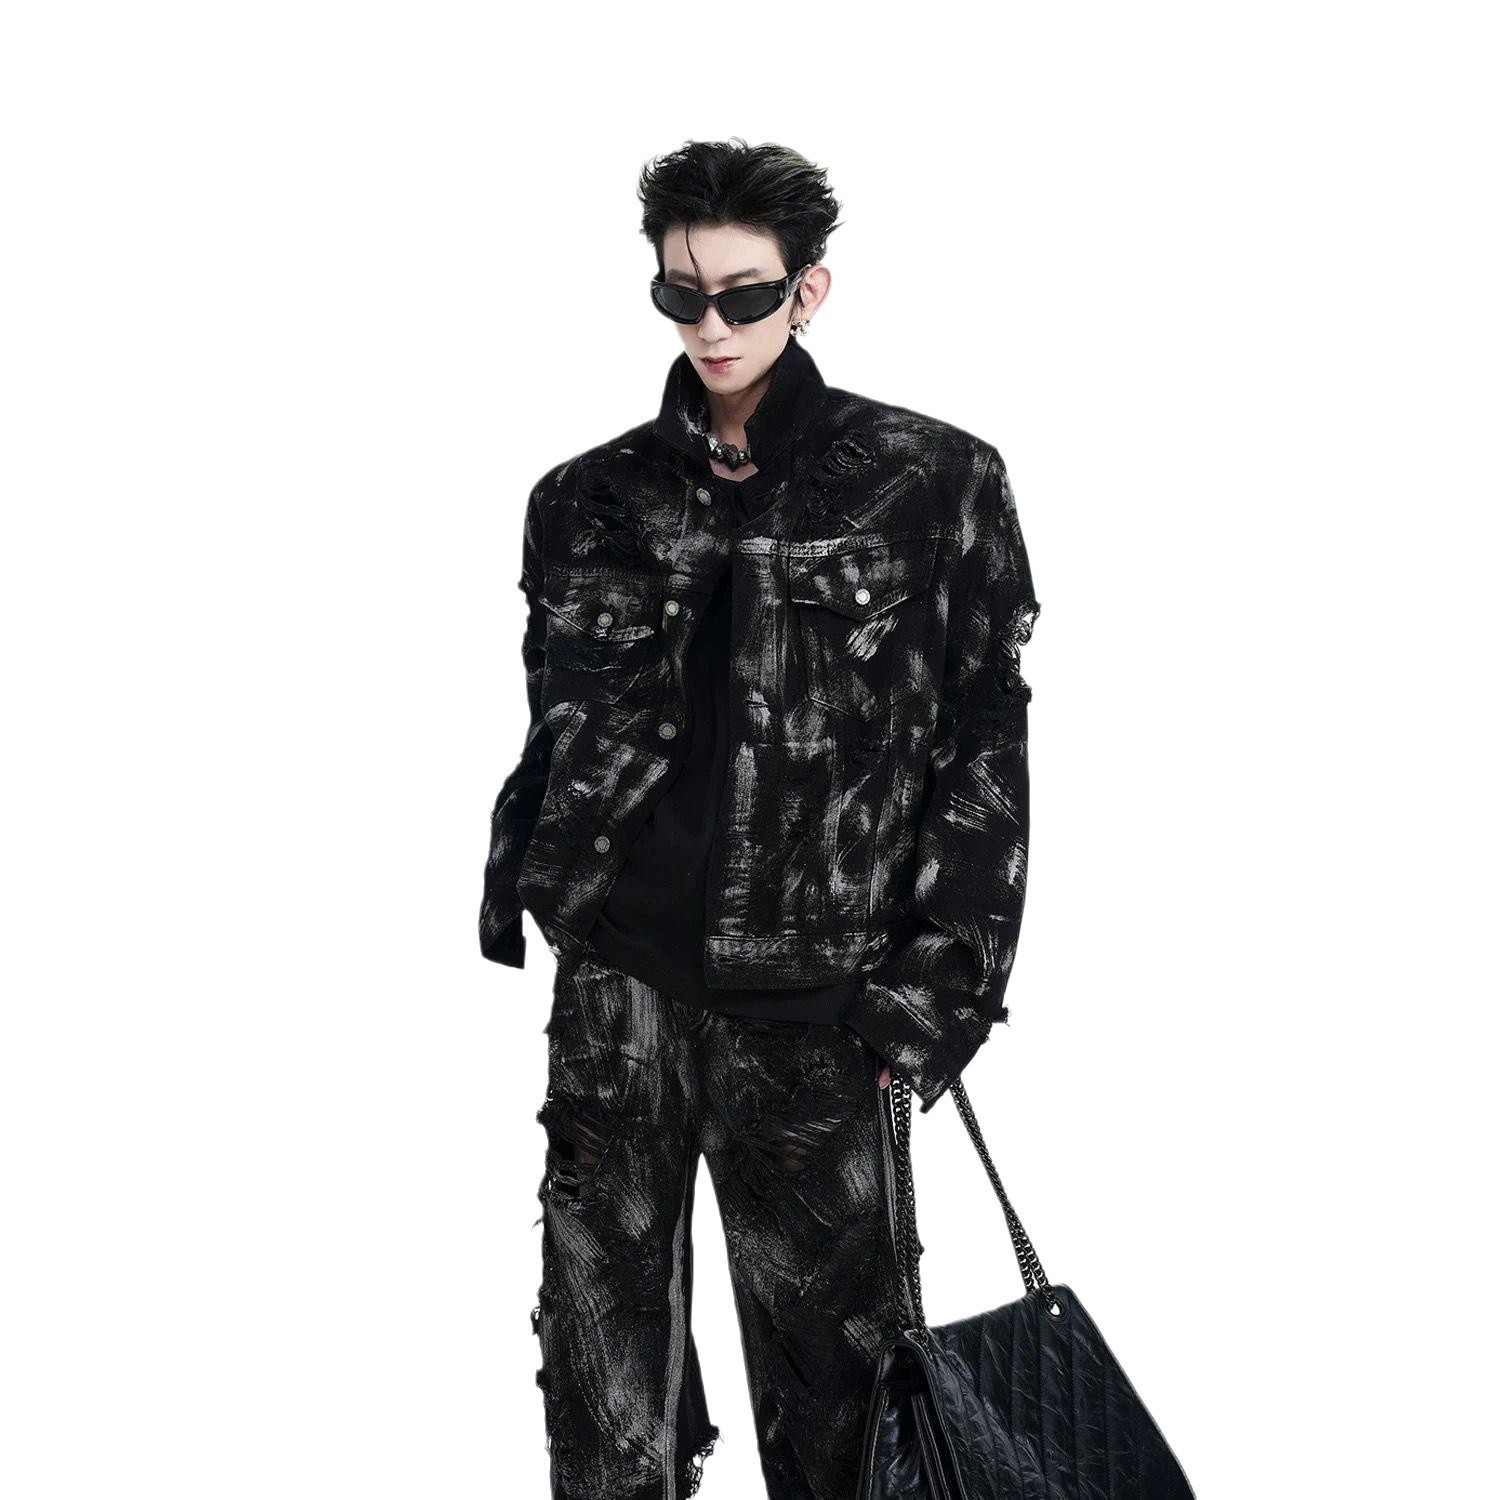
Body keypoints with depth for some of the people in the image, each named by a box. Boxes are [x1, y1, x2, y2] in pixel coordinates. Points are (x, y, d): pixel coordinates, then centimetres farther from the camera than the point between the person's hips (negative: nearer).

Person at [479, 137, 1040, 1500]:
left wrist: (937, 993, -7)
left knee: (829, 1369, 6)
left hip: (808, 1010, -3)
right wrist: (512, 900, 10)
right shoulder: (590, 500, 9)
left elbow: (983, 748, -2)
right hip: (613, 988, 3)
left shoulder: (934, 483, 0)